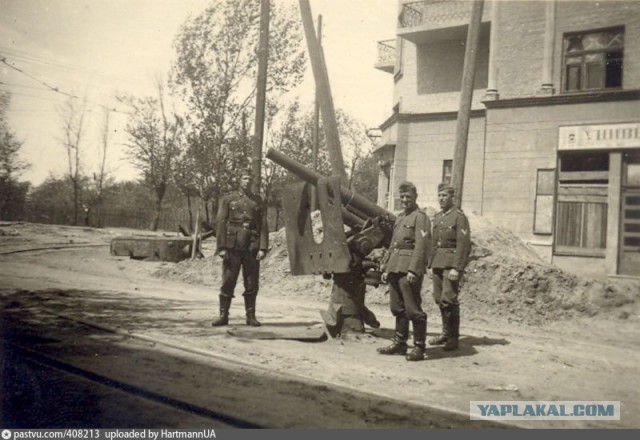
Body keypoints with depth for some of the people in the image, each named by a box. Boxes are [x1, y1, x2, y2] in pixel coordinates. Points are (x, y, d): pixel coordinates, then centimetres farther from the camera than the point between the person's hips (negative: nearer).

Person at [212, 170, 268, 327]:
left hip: (252, 248, 1)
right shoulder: (228, 199, 7)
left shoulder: (257, 200, 11)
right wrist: (221, 247, -7)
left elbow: (263, 226, 6)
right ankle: (223, 315, 8)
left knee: (251, 284, 4)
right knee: (228, 282, 0)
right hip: (232, 247, -1)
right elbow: (220, 224, 2)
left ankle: (251, 316, 12)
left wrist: (263, 248, -4)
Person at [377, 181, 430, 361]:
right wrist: (386, 268, 18)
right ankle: (400, 343, 22)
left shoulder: (420, 217, -5)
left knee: (413, 309, -5)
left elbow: (420, 246, -15)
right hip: (395, 269, 8)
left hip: (409, 269, -8)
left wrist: (413, 270, -22)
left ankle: (419, 347, 3)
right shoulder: (400, 218, 20)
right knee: (397, 308, 13)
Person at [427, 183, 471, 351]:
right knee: (439, 299, 9)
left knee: (448, 299, -12)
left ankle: (453, 338, -3)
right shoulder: (437, 217, 16)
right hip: (438, 263, 7)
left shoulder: (459, 216, -8)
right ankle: (446, 332, 20)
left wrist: (456, 268, -20)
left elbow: (463, 244, -14)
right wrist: (431, 265, 16)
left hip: (452, 262, -7)